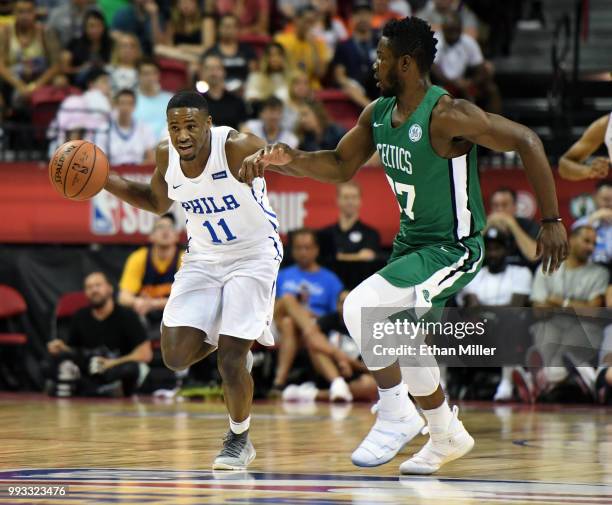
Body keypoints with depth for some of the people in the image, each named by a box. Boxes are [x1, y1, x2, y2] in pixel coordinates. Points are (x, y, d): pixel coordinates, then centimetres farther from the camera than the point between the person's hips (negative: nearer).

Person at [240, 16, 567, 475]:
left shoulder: (448, 116, -24)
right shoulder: (378, 114, 0)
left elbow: (526, 141, -21)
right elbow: (341, 167, 13)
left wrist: (551, 220, -21)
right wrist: (290, 160, -6)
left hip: (454, 248, -9)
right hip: (411, 242, 9)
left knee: (360, 307, -23)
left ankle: (397, 414, -7)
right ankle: (448, 436, 39)